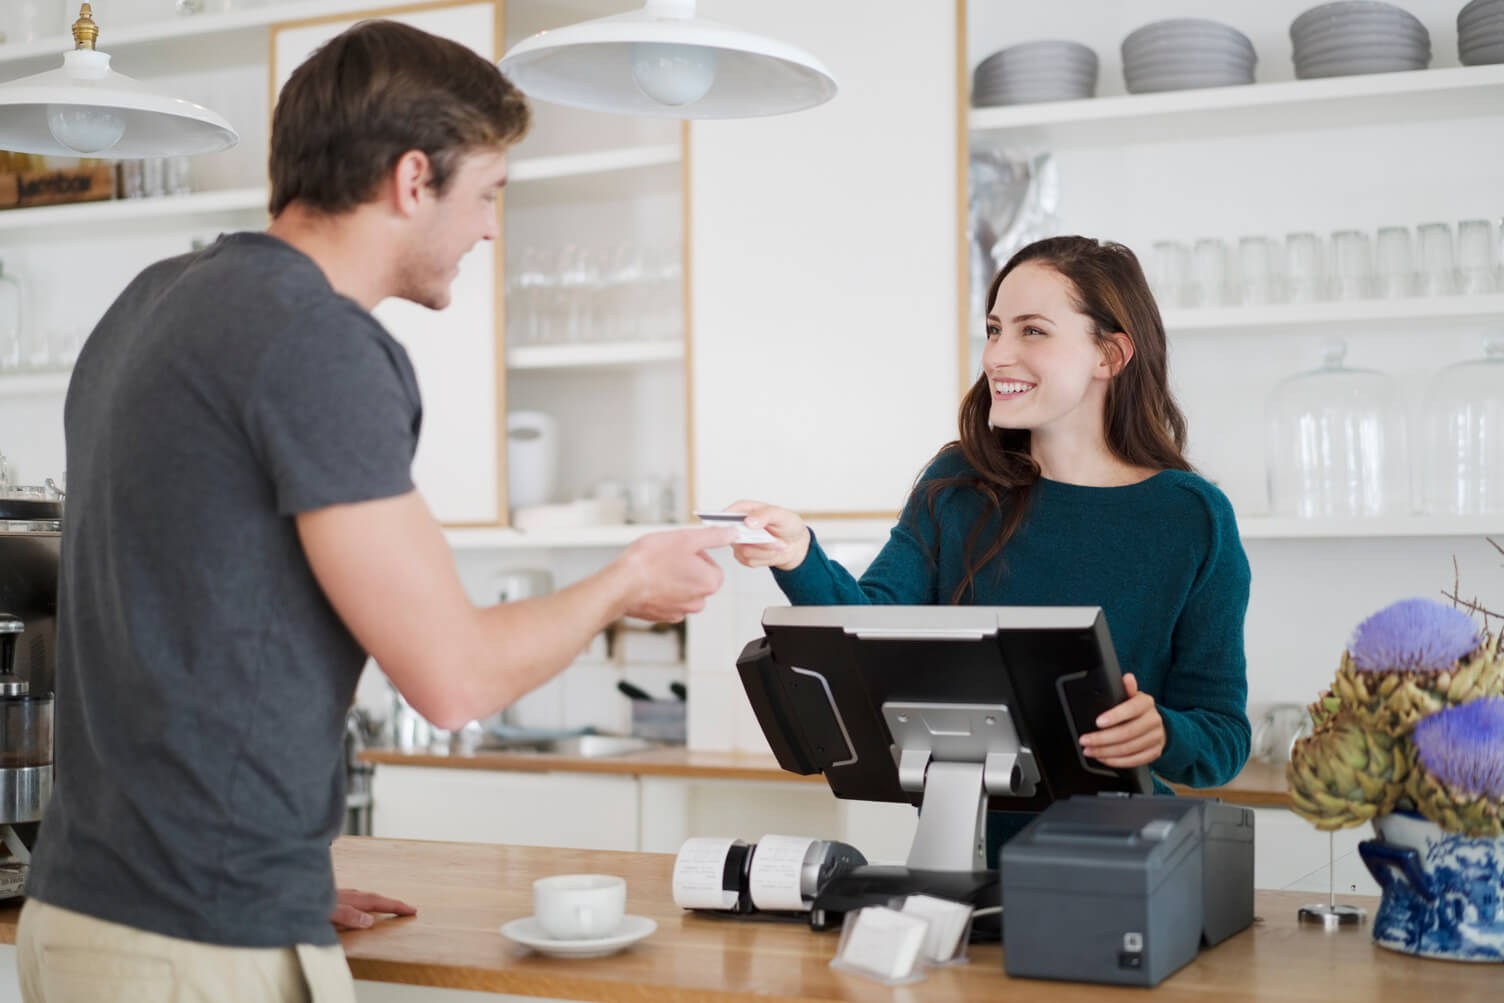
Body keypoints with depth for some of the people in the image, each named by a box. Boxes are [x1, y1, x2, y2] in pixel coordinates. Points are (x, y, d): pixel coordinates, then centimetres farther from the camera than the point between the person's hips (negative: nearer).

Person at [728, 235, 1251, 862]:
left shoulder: (1192, 518, 0)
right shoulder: (957, 487, 8)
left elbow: (1225, 734, 1)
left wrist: (1163, 736, -20)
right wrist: (802, 563, -24)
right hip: (959, 851, 1)